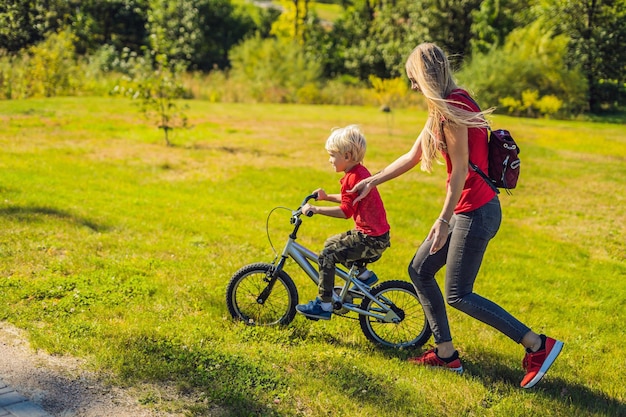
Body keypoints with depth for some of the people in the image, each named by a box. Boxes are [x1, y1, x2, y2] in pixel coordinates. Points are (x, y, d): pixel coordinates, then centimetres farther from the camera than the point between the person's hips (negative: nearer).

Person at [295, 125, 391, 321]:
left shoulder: (353, 177, -18)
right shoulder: (359, 171, 12)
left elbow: (345, 211, -27)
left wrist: (316, 209, -26)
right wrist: (327, 197, 18)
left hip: (371, 239, -10)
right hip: (376, 235, 11)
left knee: (327, 255, -12)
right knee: (332, 243, 22)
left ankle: (324, 306, -8)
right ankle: (364, 275, 26)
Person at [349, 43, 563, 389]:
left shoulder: (451, 109, -17)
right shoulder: (446, 106, 14)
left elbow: (460, 170, -21)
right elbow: (412, 157, 21)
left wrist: (444, 220, -19)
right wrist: (372, 181, 29)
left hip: (475, 213, -10)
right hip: (467, 210, 10)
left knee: (458, 295, -3)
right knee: (419, 269, 14)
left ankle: (538, 346, 3)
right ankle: (446, 353, 22)